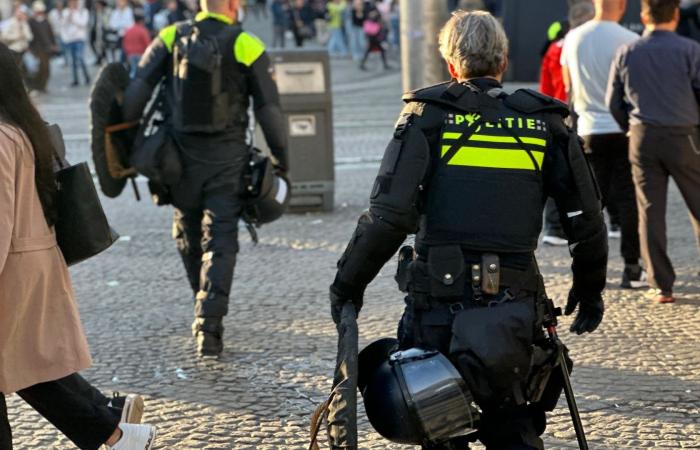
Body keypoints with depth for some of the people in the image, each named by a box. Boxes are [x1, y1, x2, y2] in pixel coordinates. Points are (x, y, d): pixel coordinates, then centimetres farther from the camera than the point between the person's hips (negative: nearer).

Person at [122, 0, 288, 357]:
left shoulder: (171, 38, 1)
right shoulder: (246, 46, -6)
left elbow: (137, 90, -6)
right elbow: (268, 110, -5)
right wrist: (281, 160, 5)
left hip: (181, 156, 3)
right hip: (227, 158, -2)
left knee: (188, 234, 21)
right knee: (219, 242, 0)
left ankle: (206, 309, 38)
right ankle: (208, 326, -11)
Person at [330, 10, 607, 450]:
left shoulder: (428, 116, -1)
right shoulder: (545, 123, 7)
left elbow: (389, 217, -11)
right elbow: (587, 221, 8)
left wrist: (347, 285, 0)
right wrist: (590, 290, 22)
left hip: (439, 302, -2)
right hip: (514, 306, 3)